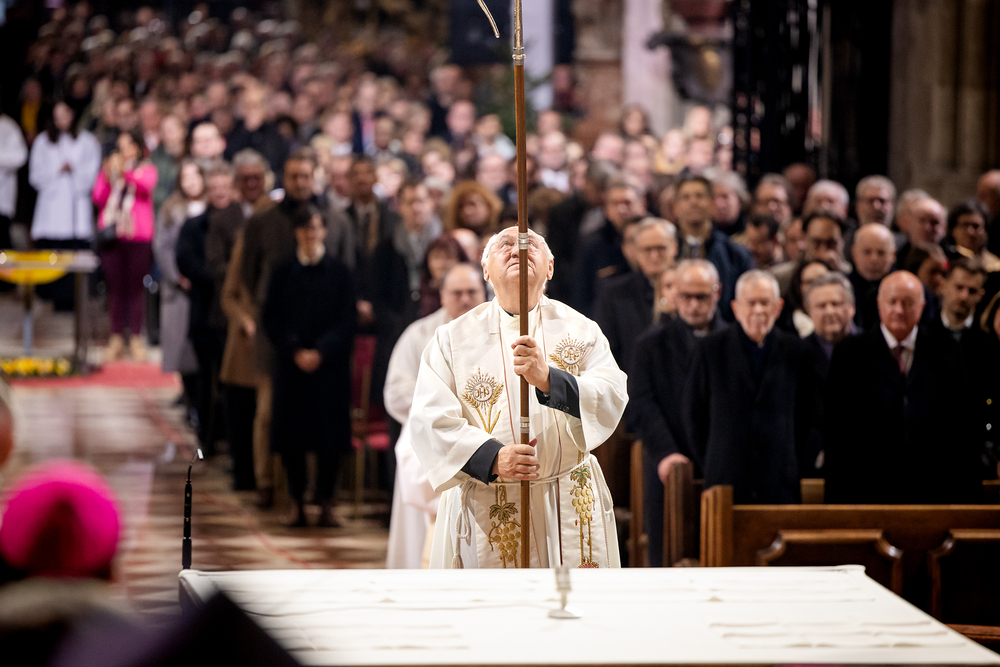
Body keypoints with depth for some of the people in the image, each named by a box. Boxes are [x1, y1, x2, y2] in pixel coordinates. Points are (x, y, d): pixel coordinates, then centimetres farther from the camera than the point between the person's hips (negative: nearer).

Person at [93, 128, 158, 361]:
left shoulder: (146, 169, 9)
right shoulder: (108, 168, 16)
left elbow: (146, 185, -14)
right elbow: (98, 198, 6)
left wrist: (125, 172, -27)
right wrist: (107, 177, -9)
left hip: (137, 236, -2)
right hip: (111, 233, 2)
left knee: (135, 287, -3)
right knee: (114, 286, 1)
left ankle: (135, 338, -1)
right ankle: (116, 338, 4)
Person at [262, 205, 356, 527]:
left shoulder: (338, 271, 2)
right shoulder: (283, 272, 6)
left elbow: (347, 319, -1)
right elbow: (271, 318, 3)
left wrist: (321, 352, -13)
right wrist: (294, 351, -10)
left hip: (329, 364, -1)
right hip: (291, 364, 1)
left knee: (329, 431, -2)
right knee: (292, 432, 0)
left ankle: (326, 501, 5)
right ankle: (297, 502, 8)